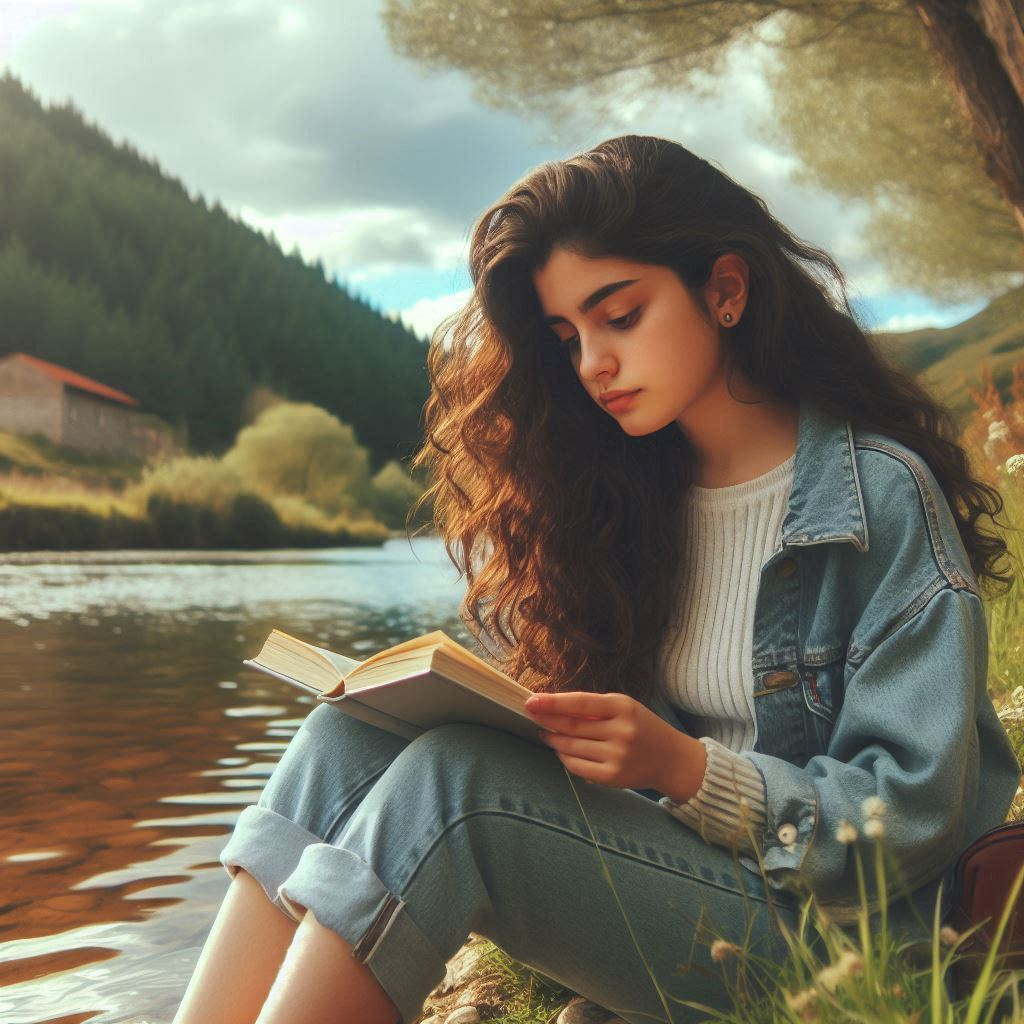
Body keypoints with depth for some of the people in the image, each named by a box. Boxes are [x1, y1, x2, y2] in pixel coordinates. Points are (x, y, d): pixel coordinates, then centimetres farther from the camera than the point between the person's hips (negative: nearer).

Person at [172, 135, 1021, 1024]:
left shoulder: (882, 495, -9)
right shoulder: (632, 491, 8)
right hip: (646, 862, 6)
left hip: (818, 922, -5)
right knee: (351, 734, -18)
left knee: (450, 779, -29)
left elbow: (915, 812, -12)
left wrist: (684, 767, -24)